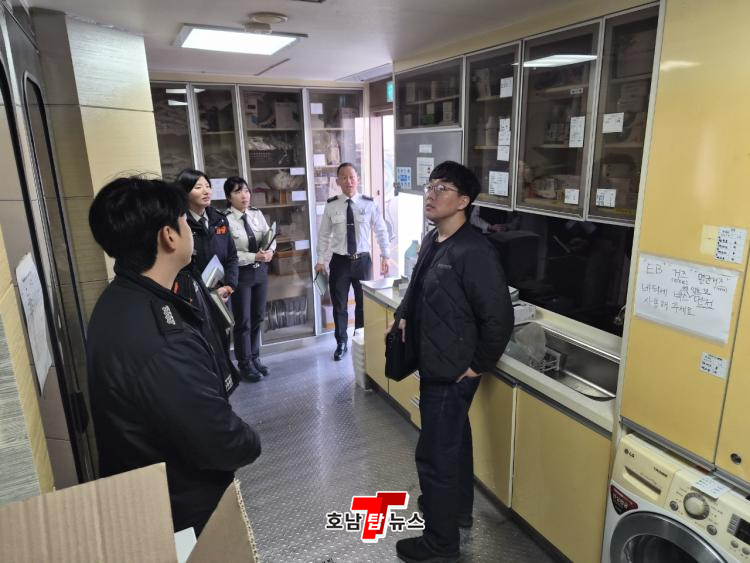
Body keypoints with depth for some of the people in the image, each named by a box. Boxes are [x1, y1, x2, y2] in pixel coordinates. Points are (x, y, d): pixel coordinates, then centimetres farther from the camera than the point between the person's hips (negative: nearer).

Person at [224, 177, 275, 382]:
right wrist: (255, 257, -23)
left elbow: (270, 237, 5)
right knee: (243, 321, 6)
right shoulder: (225, 220, -15)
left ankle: (255, 358, 32)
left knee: (258, 317, 15)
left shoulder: (257, 214, 3)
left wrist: (270, 251, -16)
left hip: (261, 271, 6)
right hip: (240, 273, -5)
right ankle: (245, 364, 23)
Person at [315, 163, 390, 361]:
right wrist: (320, 261, 0)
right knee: (339, 305, 12)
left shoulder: (369, 204, -6)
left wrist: (385, 256, 1)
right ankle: (341, 343, 32)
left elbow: (381, 231, 2)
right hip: (339, 261, 0)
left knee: (363, 303, 15)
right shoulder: (331, 206, -4)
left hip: (363, 260, 0)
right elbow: (323, 235, 2)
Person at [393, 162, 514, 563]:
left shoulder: (474, 252, -25)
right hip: (434, 365, 9)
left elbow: (499, 318, -24)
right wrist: (404, 316, 6)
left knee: (435, 455, 4)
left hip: (451, 373, -9)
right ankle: (458, 508, 47)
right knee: (453, 442, 25)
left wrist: (479, 365, -15)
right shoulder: (432, 240, 4)